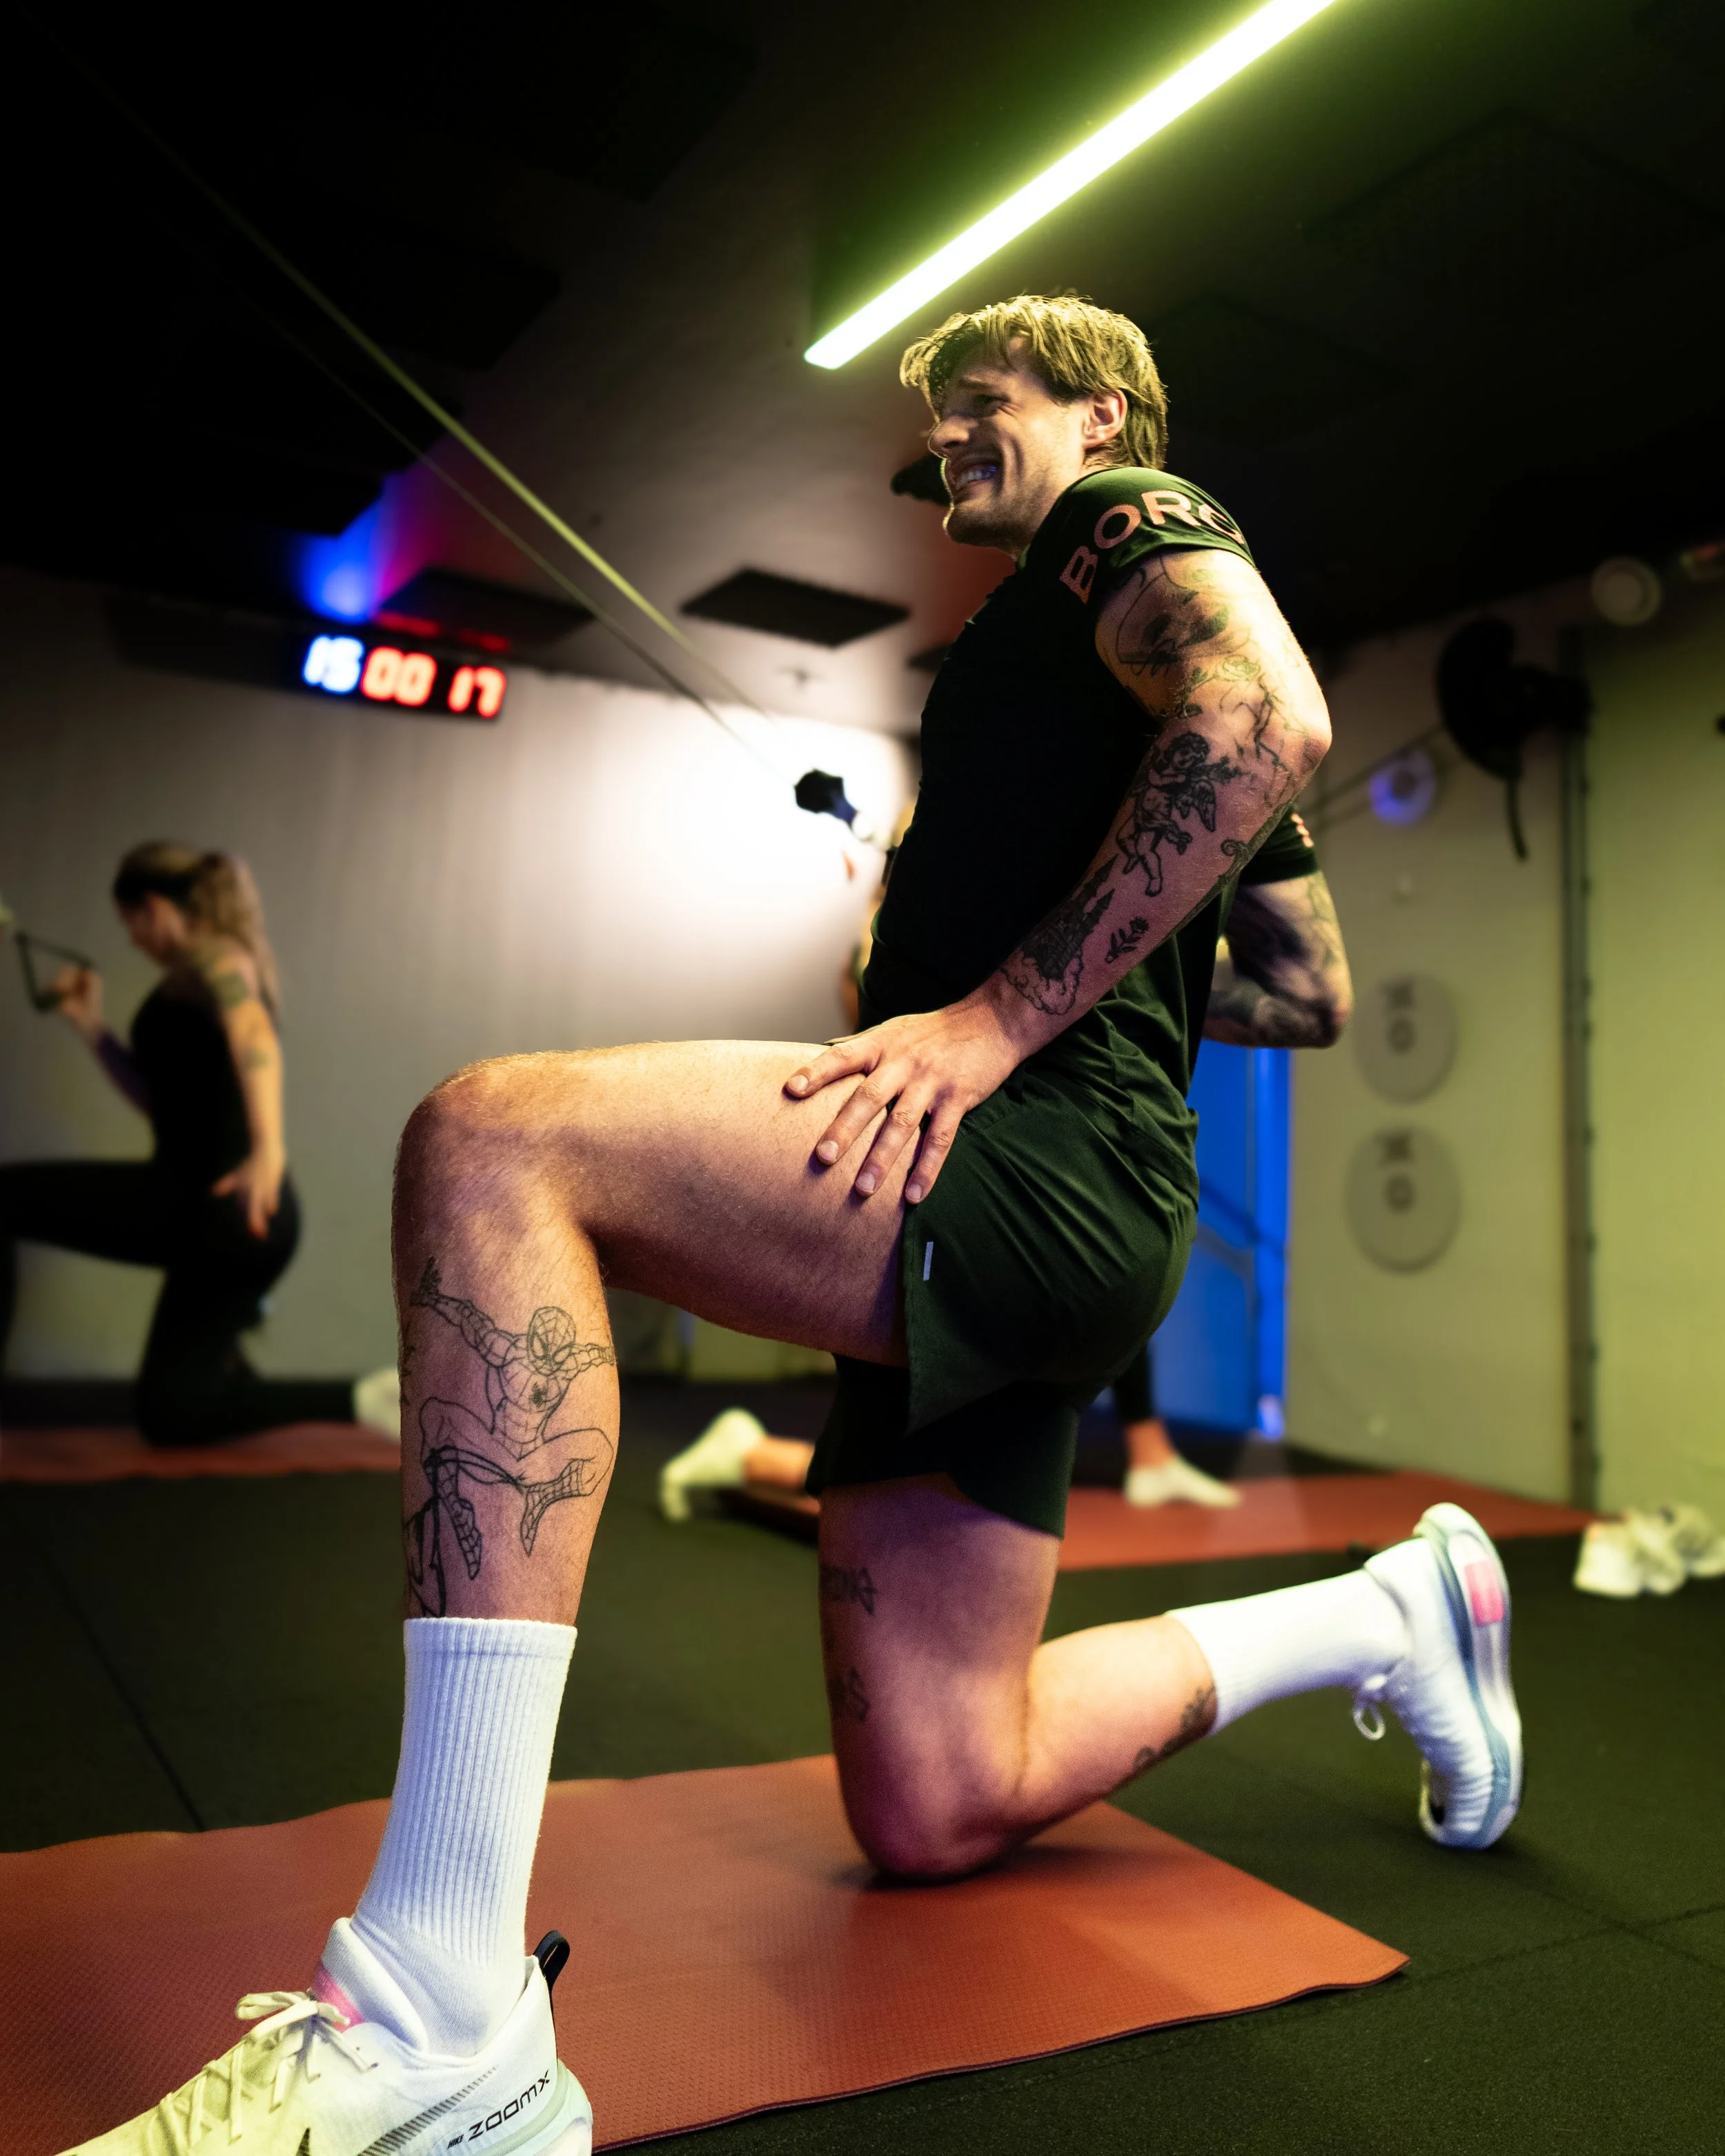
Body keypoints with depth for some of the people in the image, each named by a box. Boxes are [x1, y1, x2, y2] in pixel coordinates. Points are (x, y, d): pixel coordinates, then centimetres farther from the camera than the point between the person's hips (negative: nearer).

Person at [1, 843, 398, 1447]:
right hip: (229, 1218, 10)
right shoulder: (219, 972, 26)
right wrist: (90, 1027, 27)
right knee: (166, 1413, 16)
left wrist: (268, 1148, -42)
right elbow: (164, 1096, 34)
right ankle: (366, 1399, 11)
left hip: (212, 1199, -10)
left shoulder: (207, 954, -3)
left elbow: (253, 1032, -27)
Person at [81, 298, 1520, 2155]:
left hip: (1039, 1162, -10)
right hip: (980, 1227, 10)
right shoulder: (1090, 656, 34)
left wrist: (1002, 1011, -18)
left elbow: (1272, 715, -18)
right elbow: (1307, 989, 34)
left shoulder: (1129, 518, 9)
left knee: (494, 1144, -28)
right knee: (933, 1812, 12)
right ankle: (1381, 1611, 29)